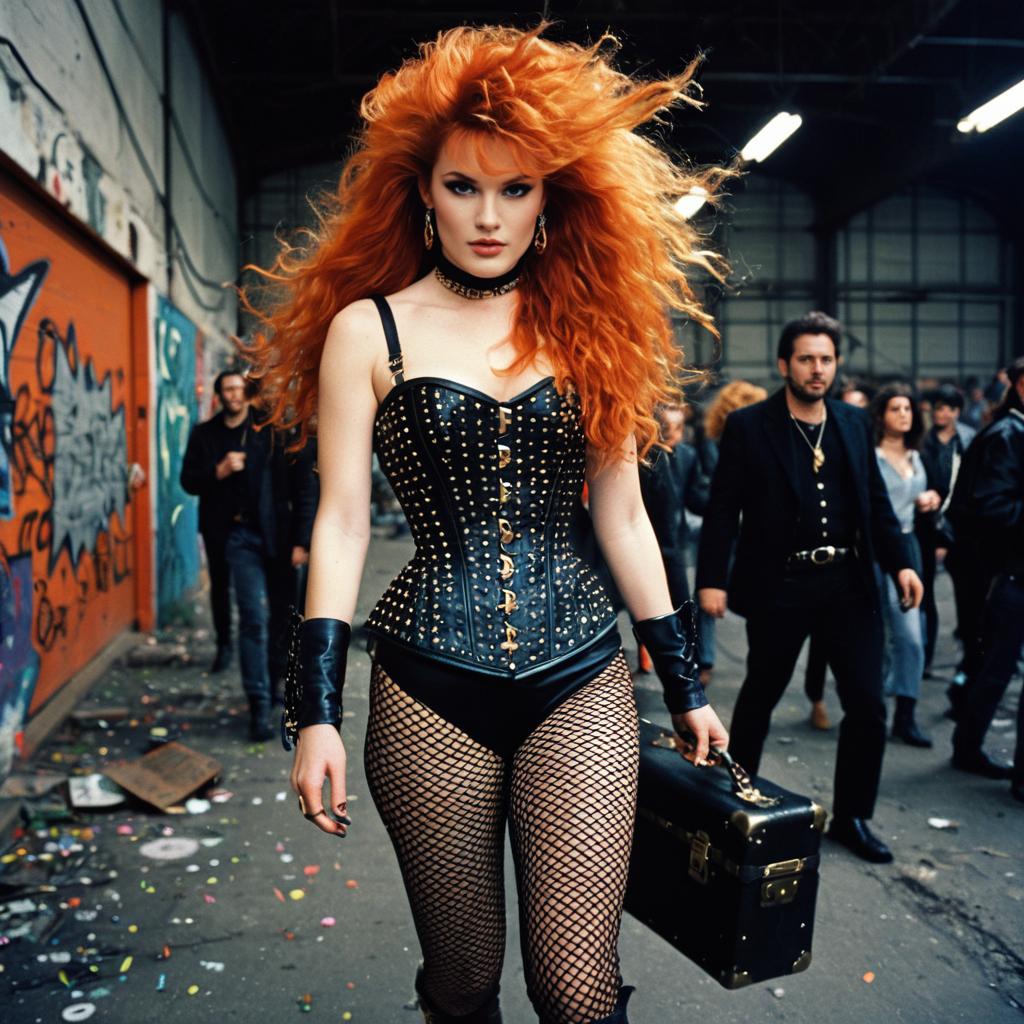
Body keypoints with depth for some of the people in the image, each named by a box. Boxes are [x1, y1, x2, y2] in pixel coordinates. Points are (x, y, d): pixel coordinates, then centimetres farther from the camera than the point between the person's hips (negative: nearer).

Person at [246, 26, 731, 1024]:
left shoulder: (589, 327, 7)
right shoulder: (368, 329, 1)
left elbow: (621, 516, 10)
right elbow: (342, 522, -2)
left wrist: (684, 686, 11)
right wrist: (315, 711, -7)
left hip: (581, 683, 1)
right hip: (430, 693, -1)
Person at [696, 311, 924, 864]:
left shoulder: (854, 423, 9)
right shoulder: (748, 426, -5)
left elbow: (877, 502, 12)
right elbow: (723, 510, -7)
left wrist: (900, 563, 1)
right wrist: (711, 579, -13)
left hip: (847, 581, 4)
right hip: (779, 585, -4)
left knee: (868, 704, 3)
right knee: (759, 698, 12)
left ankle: (852, 817, 22)